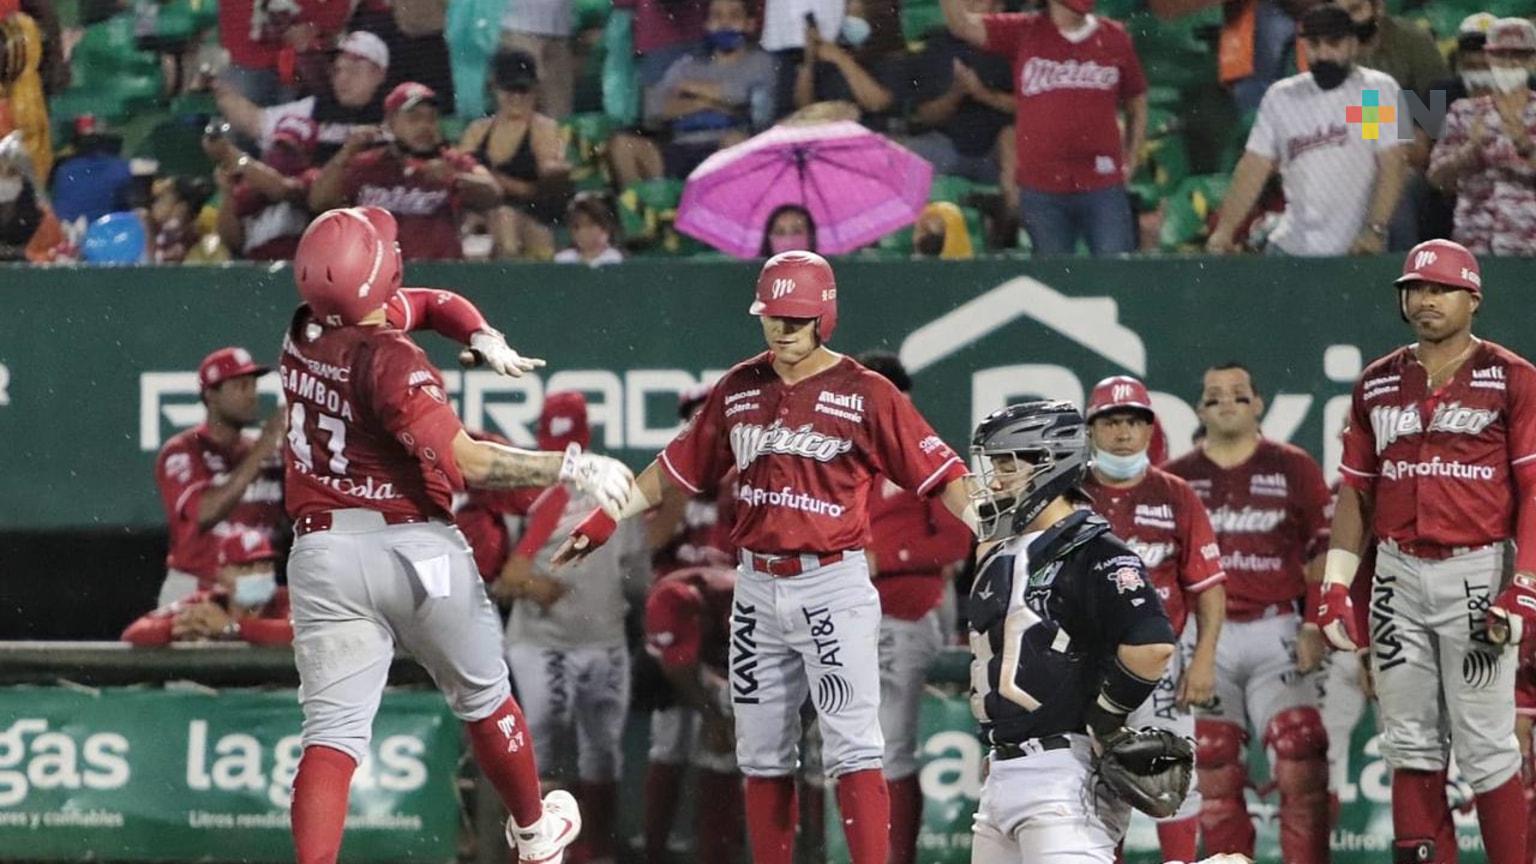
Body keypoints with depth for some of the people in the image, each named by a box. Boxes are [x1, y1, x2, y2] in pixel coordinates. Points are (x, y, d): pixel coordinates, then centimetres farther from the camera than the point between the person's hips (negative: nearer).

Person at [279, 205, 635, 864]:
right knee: (481, 698, 21)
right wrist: (571, 467, -27)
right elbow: (462, 460, -28)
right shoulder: (391, 362, -19)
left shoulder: (302, 338, 1)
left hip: (322, 554, 4)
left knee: (332, 731, -3)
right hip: (415, 550, -4)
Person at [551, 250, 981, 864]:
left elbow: (941, 475, -10)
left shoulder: (865, 395, -5)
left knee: (852, 746, -12)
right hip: (757, 589, 5)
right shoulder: (740, 390, 9)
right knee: (762, 755, 10)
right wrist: (606, 518, 11)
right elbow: (675, 469, 18)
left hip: (833, 586, -5)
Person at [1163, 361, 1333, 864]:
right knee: (1213, 774, 2)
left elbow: (1324, 554, 3)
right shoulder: (1176, 479, 11)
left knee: (1300, 765, -12)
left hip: (1275, 630, -2)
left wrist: (1316, 627, -5)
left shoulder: (1293, 469, 5)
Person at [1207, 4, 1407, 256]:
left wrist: (1375, 229, -20)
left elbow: (1391, 167, -8)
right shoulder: (1281, 96, 11)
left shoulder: (1378, 89, 0)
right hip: (1290, 247, 4)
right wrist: (1224, 232, -3)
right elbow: (1253, 169, 9)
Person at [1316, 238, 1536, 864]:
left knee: (1485, 746, -6)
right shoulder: (1378, 384, 13)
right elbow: (1355, 489, 16)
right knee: (1410, 742, 6)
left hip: (1477, 572, -5)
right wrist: (1336, 586, 9)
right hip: (1397, 573, 5)